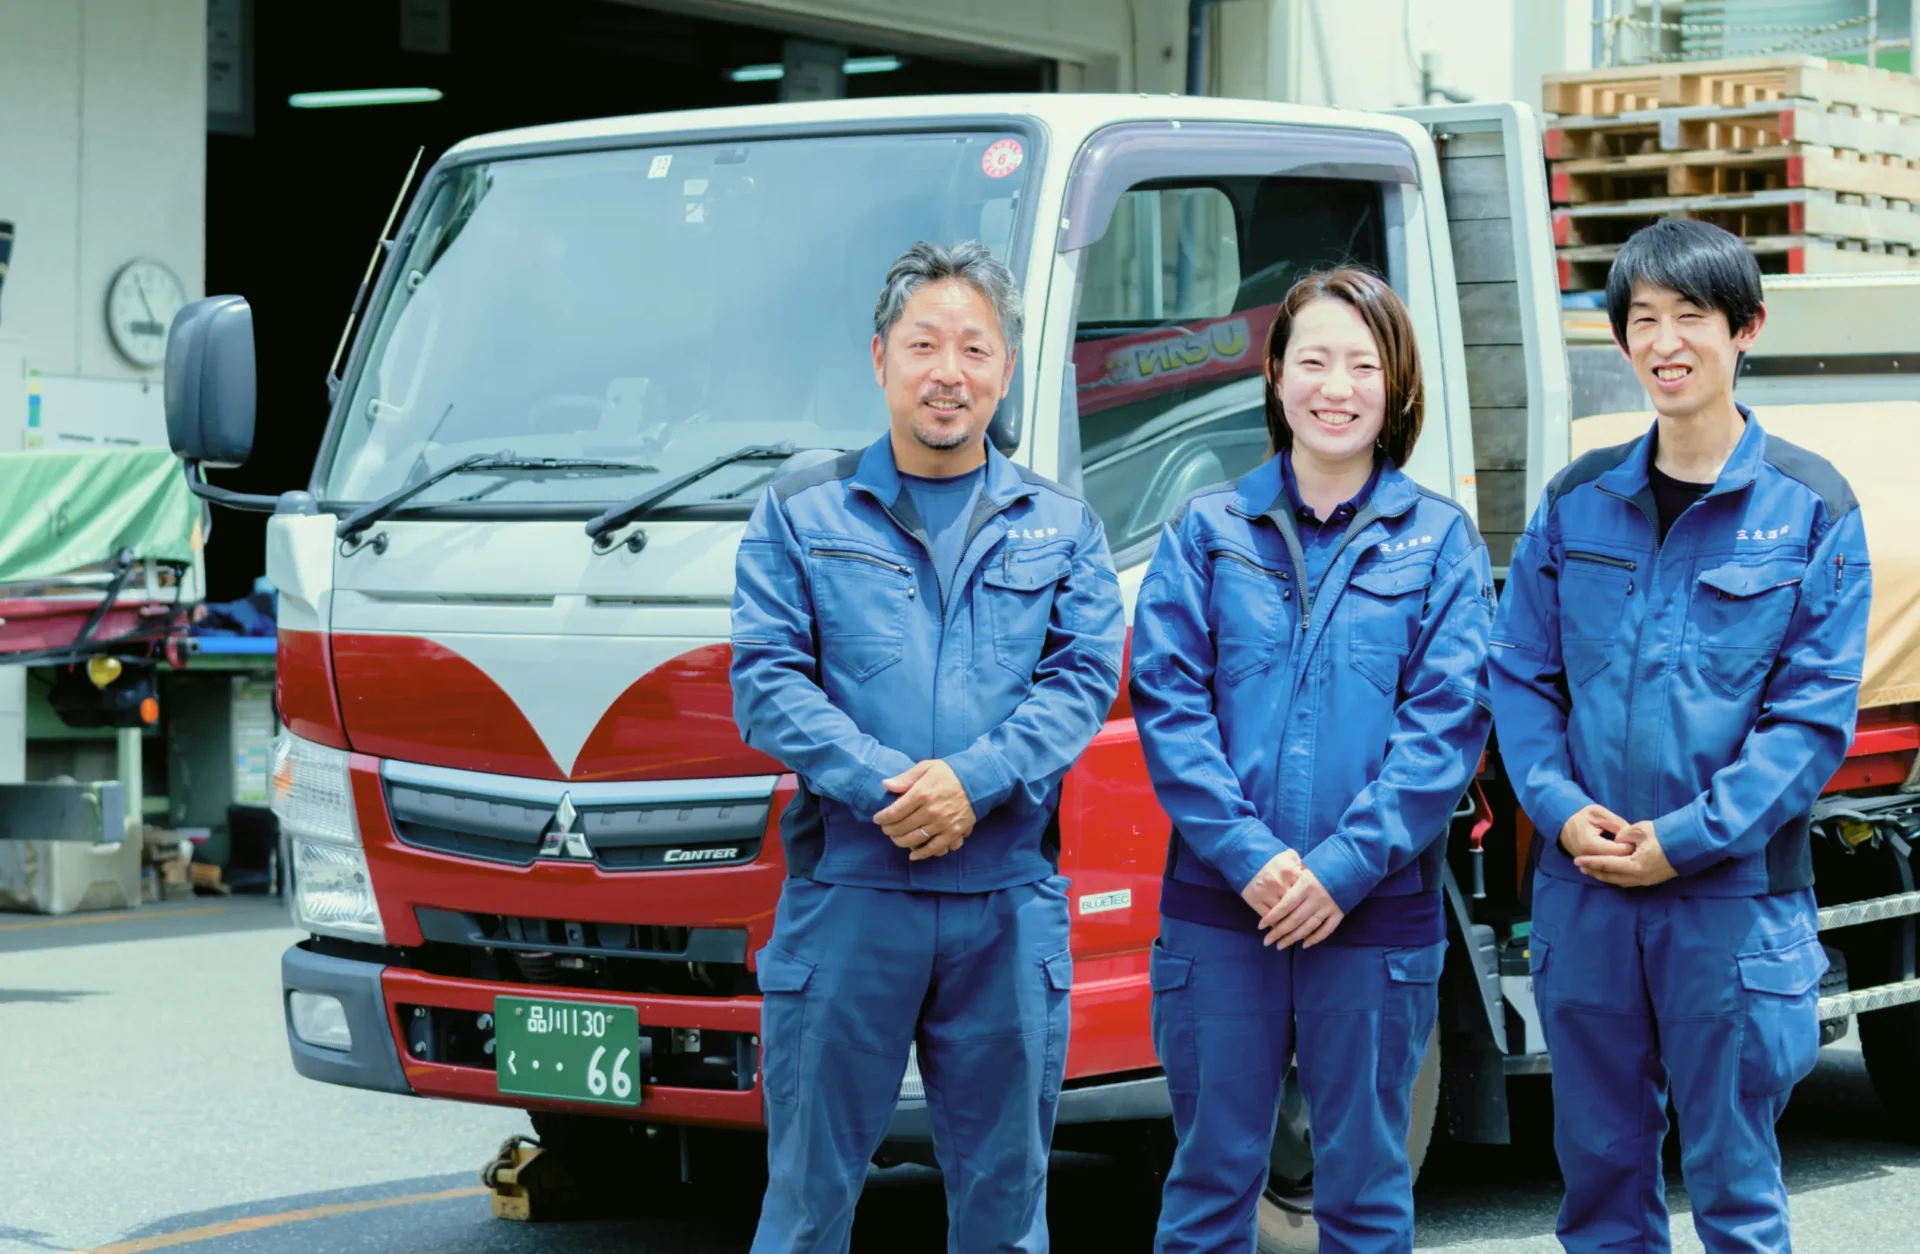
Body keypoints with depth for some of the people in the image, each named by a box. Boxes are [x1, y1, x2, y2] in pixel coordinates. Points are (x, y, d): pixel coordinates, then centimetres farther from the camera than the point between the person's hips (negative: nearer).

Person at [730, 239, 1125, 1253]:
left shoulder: (1061, 527, 13)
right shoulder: (801, 514, 7)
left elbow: (1085, 678, 1)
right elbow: (766, 681, -2)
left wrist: (974, 781, -16)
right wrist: (884, 788, -17)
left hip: (1010, 903, 2)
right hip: (845, 894, -1)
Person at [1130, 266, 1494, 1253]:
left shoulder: (1439, 541, 4)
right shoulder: (1207, 531, 6)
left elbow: (1449, 722, -4)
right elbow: (1166, 700, -2)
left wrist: (1345, 864, -13)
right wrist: (1247, 855, -14)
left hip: (1375, 914, 0)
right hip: (1218, 910, 1)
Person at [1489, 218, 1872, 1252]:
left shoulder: (1809, 509, -2)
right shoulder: (1578, 501, 8)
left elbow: (1815, 711, -6)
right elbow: (1519, 673, 9)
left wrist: (1688, 838, -14)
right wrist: (1561, 808, -8)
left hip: (1732, 895, -3)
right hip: (1582, 891, 3)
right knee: (1597, 1163, 11)